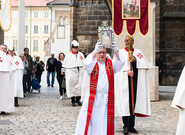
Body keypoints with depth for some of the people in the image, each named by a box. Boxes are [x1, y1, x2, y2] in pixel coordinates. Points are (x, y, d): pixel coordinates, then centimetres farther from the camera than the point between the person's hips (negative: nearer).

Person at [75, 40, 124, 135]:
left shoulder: (110, 63, 10)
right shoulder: (92, 63, 3)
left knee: (104, 119, 3)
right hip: (93, 97, -2)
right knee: (91, 118, -5)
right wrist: (95, 50, -34)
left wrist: (116, 50, -26)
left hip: (107, 98, 2)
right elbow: (87, 64, -20)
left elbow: (119, 63, -9)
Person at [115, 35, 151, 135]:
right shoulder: (120, 52, 7)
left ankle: (131, 126, 10)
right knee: (125, 103, -8)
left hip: (136, 81, 3)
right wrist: (127, 71, -18)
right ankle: (126, 126, -3)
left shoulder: (138, 53, 13)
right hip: (124, 81, -2)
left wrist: (135, 60, -13)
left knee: (133, 102, 3)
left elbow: (146, 65, 0)